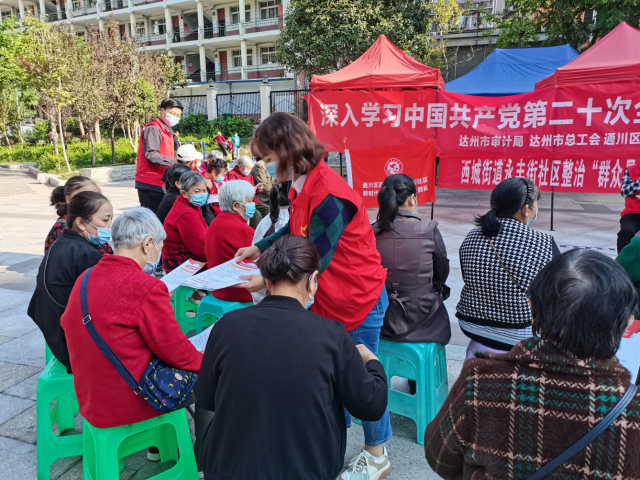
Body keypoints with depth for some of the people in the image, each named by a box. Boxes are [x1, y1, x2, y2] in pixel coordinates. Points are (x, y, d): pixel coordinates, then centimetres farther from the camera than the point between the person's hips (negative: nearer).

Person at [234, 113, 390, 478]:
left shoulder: (328, 194, -27)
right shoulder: (304, 184, 1)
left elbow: (316, 259, -24)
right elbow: (296, 231, 17)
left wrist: (266, 281, -20)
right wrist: (259, 249, 13)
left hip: (358, 297, -8)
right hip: (331, 296, 9)